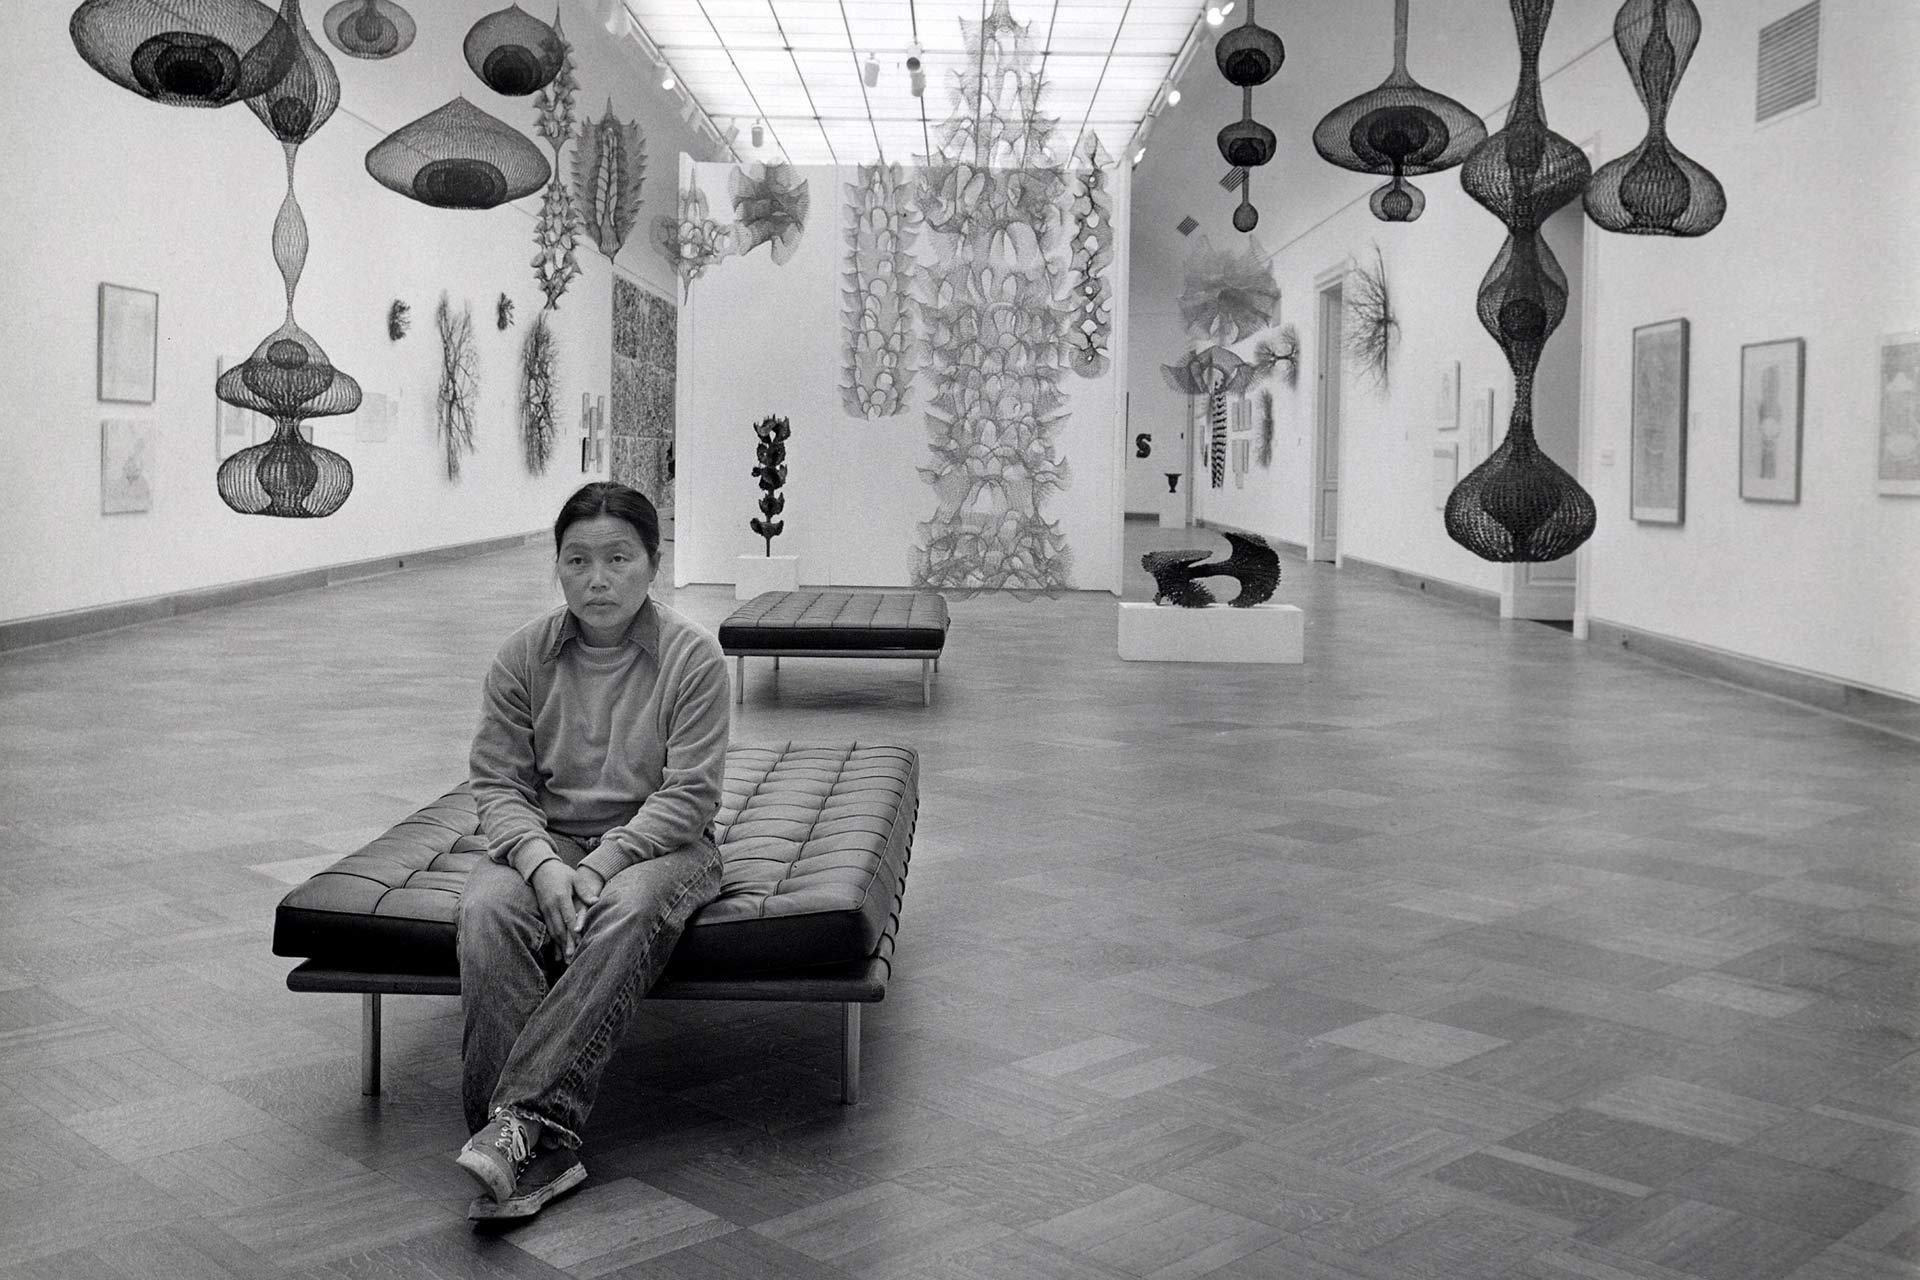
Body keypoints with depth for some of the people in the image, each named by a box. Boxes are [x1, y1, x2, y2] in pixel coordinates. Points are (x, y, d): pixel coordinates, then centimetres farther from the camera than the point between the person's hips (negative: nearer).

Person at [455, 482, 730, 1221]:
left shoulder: (693, 658, -6)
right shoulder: (524, 656, 2)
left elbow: (688, 795, -10)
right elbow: (496, 783, 0)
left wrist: (600, 866, -22)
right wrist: (541, 862, -20)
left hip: (656, 845, -2)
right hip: (544, 840, 3)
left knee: (627, 913, -37)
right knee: (485, 911, -30)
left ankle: (519, 1116, -39)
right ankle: (549, 1142, -35)